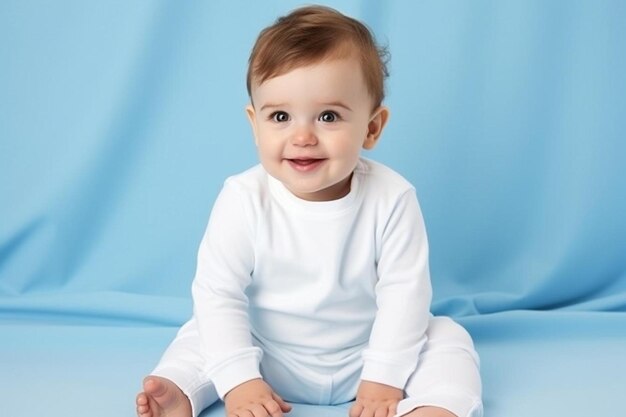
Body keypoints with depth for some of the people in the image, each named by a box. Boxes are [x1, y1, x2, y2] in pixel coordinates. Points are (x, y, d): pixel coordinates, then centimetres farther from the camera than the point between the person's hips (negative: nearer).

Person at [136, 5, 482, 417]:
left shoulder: (392, 198, -20)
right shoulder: (244, 199, -20)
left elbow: (404, 291, -16)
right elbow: (218, 292, -18)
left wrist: (384, 378, -20)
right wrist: (240, 380, -24)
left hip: (364, 357, -1)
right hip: (272, 361, 1)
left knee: (447, 339, -15)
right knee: (200, 337, -5)